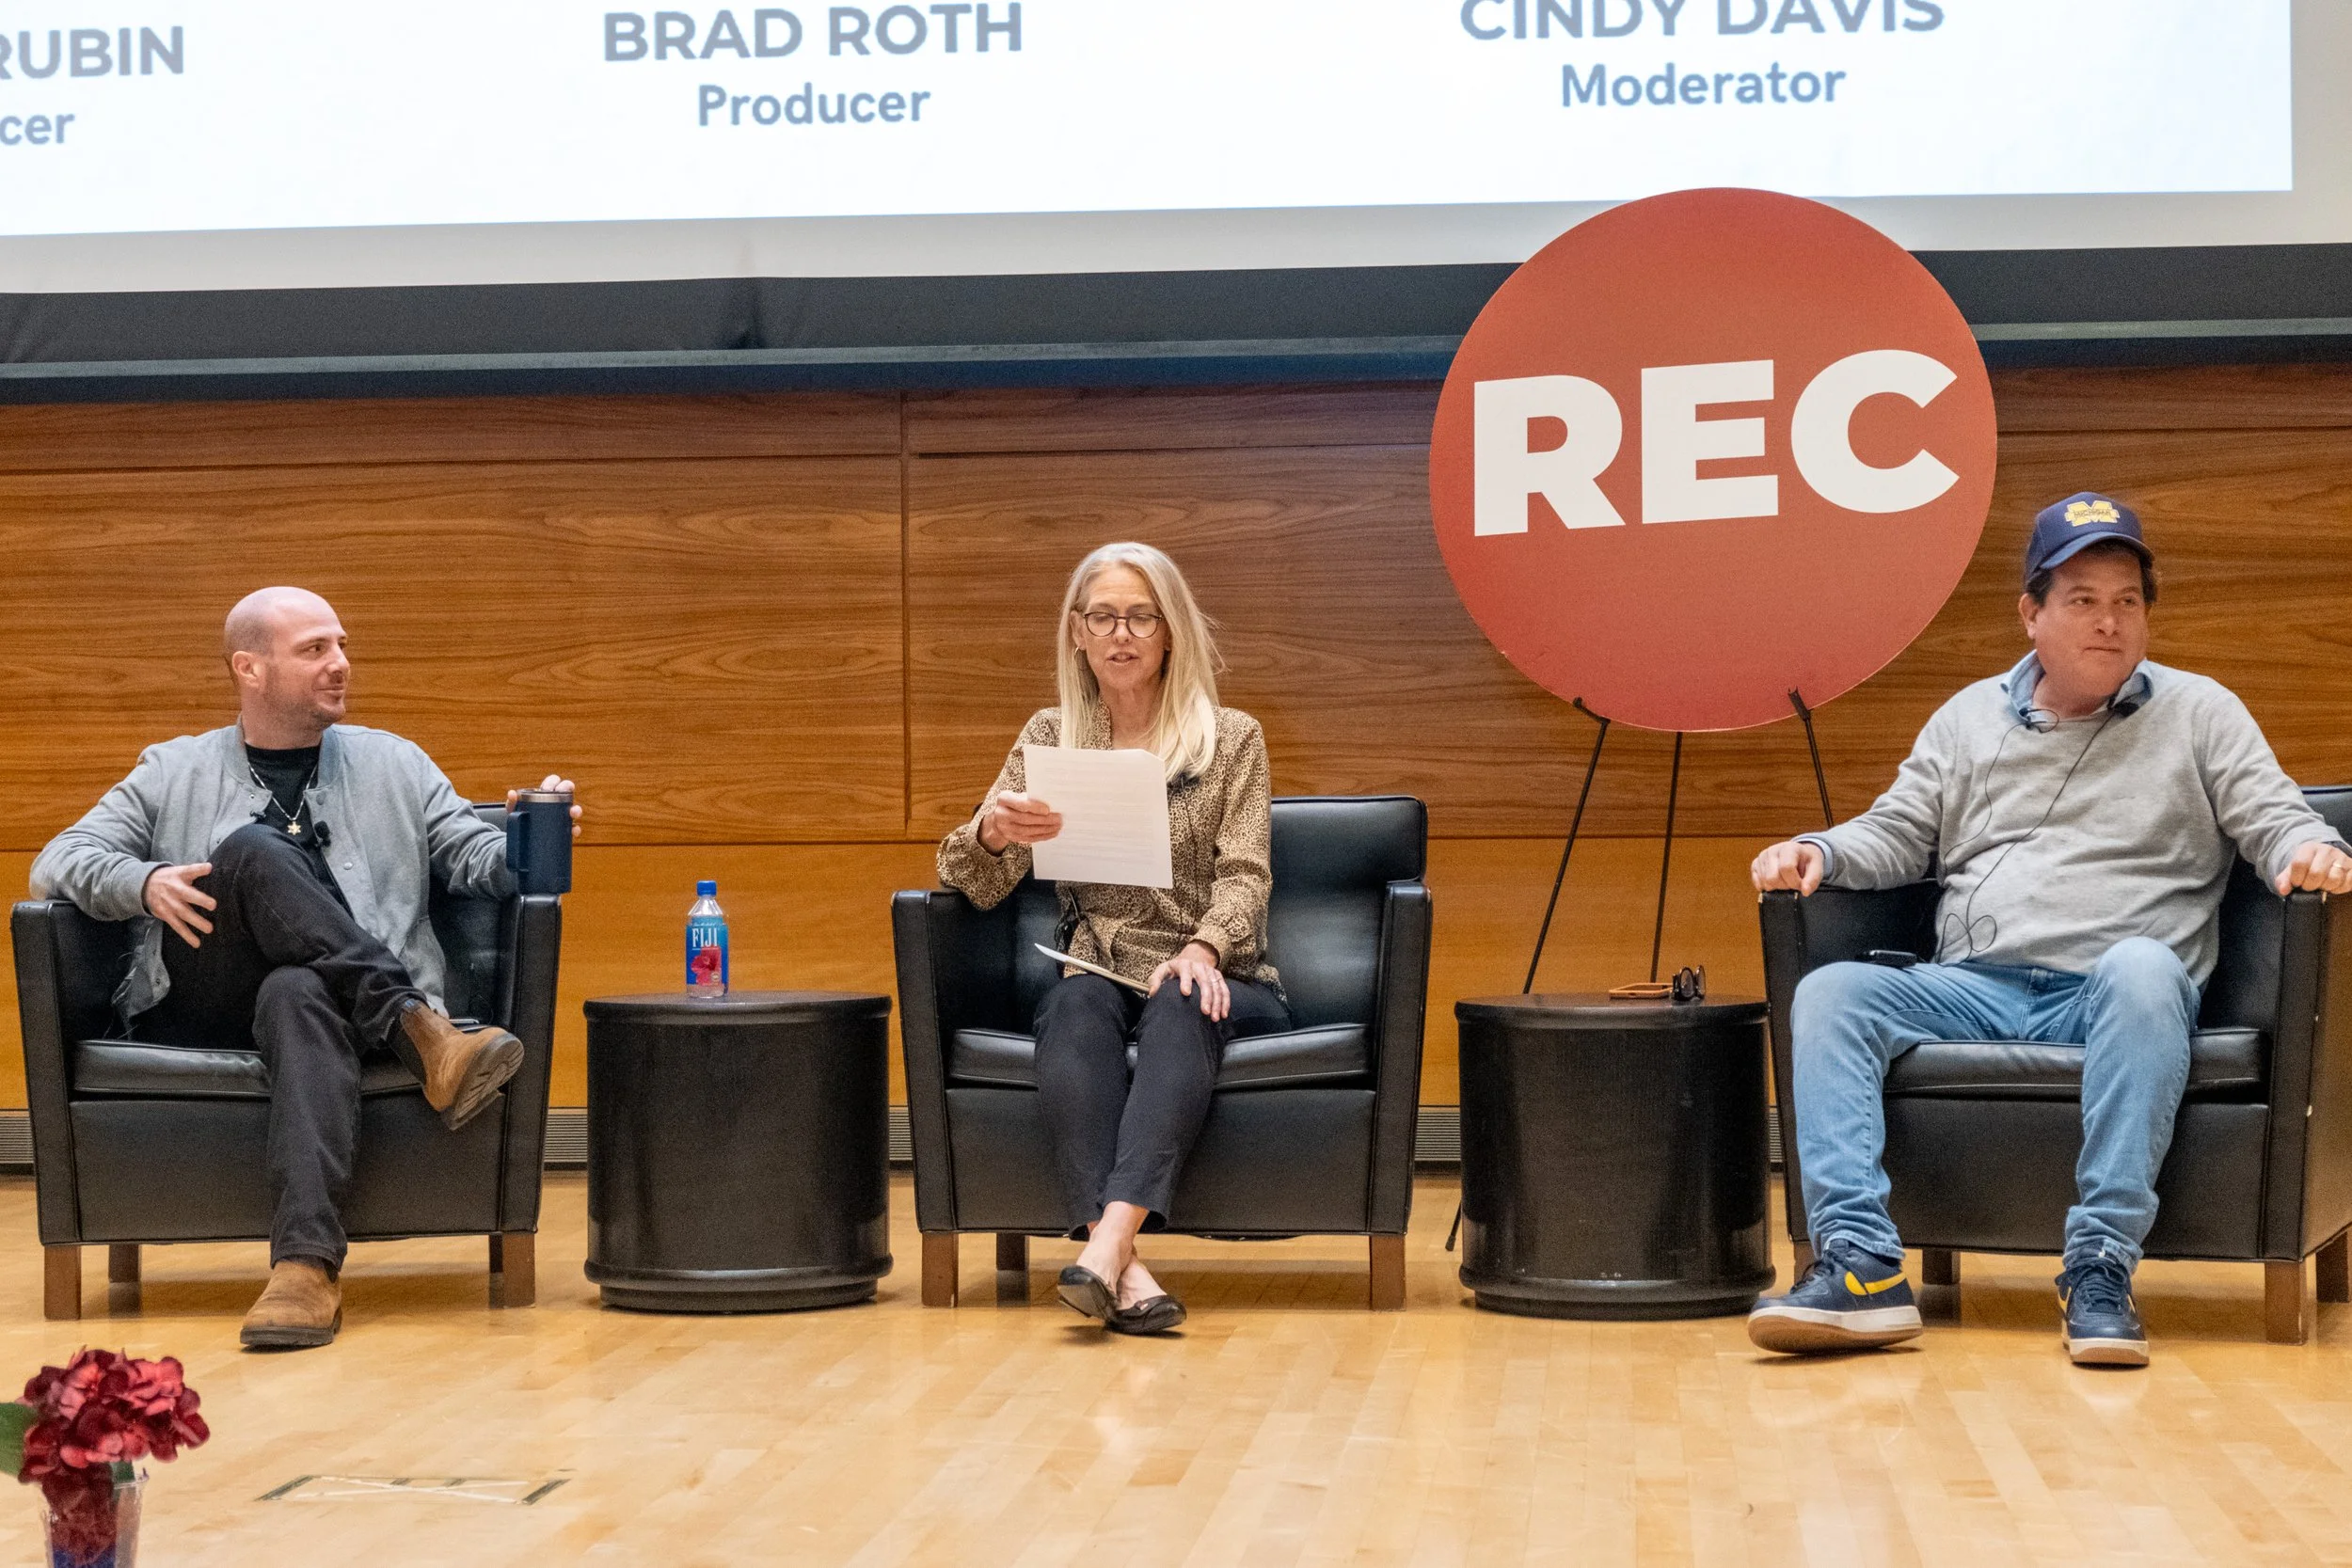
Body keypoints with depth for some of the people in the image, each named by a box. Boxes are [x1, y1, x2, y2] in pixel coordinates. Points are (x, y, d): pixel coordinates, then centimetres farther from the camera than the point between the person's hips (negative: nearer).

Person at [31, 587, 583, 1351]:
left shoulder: (395, 766, 22)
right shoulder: (173, 773, 19)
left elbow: (476, 859, 13)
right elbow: (58, 861, 10)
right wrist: (142, 883, -11)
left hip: (331, 996, 0)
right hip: (203, 1010, 0)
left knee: (299, 995, -39)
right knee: (254, 851, -28)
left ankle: (306, 1259, -55)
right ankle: (422, 1032, -38)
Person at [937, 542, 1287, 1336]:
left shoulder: (1232, 739, 9)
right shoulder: (1048, 738, 14)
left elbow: (1244, 876, -2)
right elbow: (978, 885, 6)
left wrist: (1201, 950, -25)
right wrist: (991, 831, -19)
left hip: (1209, 980, -1)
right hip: (1098, 972, 1)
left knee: (1178, 1006, -36)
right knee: (1077, 1007, -34)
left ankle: (1109, 1237, -54)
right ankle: (1124, 1268, -50)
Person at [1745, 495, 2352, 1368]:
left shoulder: (2199, 714, 15)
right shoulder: (1970, 718, 22)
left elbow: (2277, 821, 7)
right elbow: (1898, 835, 21)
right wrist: (1818, 853, 0)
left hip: (2107, 995, -3)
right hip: (1974, 991, 3)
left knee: (2142, 968, -40)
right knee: (1830, 993, -23)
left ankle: (2101, 1271, -41)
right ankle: (1863, 1269, -34)